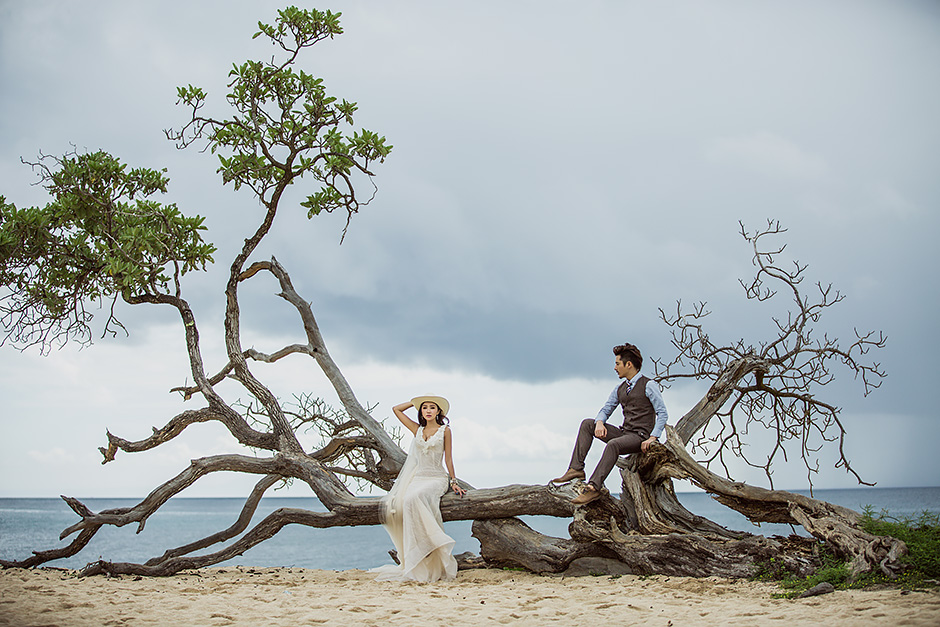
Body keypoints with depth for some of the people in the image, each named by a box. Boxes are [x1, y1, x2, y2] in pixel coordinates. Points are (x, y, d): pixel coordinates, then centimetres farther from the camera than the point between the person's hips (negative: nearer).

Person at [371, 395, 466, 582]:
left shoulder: (445, 431, 6)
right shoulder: (417, 429, 16)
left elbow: (448, 459, 6)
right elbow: (396, 409, 21)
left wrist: (453, 482, 2)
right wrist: (415, 401, 21)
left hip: (437, 478, -4)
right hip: (418, 477, 4)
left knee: (414, 498, -35)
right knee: (396, 504, -26)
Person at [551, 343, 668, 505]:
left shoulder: (649, 385, -5)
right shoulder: (620, 388, 16)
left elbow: (662, 414, -10)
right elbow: (606, 409, 17)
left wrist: (652, 438, -22)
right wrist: (599, 423, -7)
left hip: (641, 437, -8)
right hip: (625, 433, 8)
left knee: (613, 444, -36)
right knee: (587, 424, -1)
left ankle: (594, 487, -42)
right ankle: (576, 469, -11)